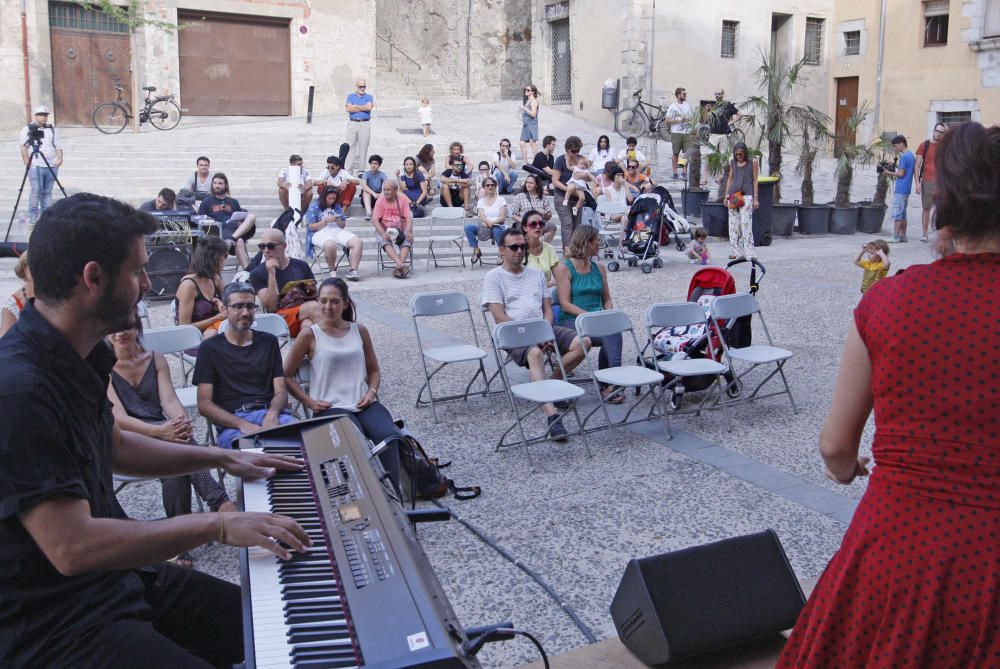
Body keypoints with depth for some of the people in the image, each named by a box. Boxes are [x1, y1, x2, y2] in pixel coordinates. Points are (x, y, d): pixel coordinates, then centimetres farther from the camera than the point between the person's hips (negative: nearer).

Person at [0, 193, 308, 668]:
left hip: (117, 574, 9)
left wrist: (221, 458, 20)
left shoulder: (78, 359, 4)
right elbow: (71, 547, -31)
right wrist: (217, 525, -25)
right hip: (52, 627, -9)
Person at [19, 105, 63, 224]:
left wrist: (60, 158, -3)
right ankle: (32, 218, -7)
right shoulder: (27, 129, 6)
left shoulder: (52, 129, 17)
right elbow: (23, 147, 1)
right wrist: (27, 163, -10)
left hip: (52, 166, 3)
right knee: (36, 190, -12)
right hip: (35, 165, -3)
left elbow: (58, 146, 15)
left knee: (47, 192, 4)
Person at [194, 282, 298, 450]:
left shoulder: (269, 342, 22)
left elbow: (280, 392, 14)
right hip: (231, 422, -3)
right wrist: (241, 424, -14)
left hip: (270, 413, 3)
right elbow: (204, 404, 4)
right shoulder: (209, 348, 11)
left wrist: (272, 414, -11)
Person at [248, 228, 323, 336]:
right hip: (281, 318, -3)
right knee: (313, 307, -33)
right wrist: (271, 274, -9)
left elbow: (316, 297, 24)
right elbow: (270, 306, -4)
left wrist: (312, 290, 0)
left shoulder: (301, 265, 18)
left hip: (306, 315, 3)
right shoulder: (257, 273, 10)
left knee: (308, 324, -36)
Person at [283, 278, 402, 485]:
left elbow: (374, 370, 21)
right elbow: (287, 376, 6)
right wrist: (310, 402, -4)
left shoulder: (359, 331, 12)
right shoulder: (310, 335, 3)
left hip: (363, 403, 3)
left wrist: (371, 392, 2)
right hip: (330, 407, -3)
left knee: (389, 436, -27)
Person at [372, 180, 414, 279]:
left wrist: (409, 232, -20)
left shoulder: (402, 199, 3)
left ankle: (399, 267, -41)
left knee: (407, 240, -30)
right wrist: (383, 233, -23)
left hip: (400, 230, 1)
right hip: (384, 230, -1)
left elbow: (408, 218, -1)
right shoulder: (380, 201, 1)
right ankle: (401, 265, -48)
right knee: (385, 242, -33)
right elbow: (375, 220, -6)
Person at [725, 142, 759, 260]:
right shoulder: (733, 163, 13)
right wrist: (726, 196, 12)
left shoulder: (752, 163, 3)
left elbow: (755, 181, 2)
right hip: (733, 196, 4)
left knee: (746, 223, -12)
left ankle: (749, 253, -12)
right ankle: (736, 251, 10)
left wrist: (756, 198, -3)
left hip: (747, 196, -4)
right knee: (733, 224, 3)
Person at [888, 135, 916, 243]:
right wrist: (896, 166, 9)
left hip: (900, 189, -9)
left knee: (897, 214, -6)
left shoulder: (904, 157, -15)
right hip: (907, 189, 9)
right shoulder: (911, 155, 13)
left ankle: (895, 237, -5)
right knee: (903, 214, 13)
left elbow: (901, 174, -17)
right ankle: (903, 236, 17)